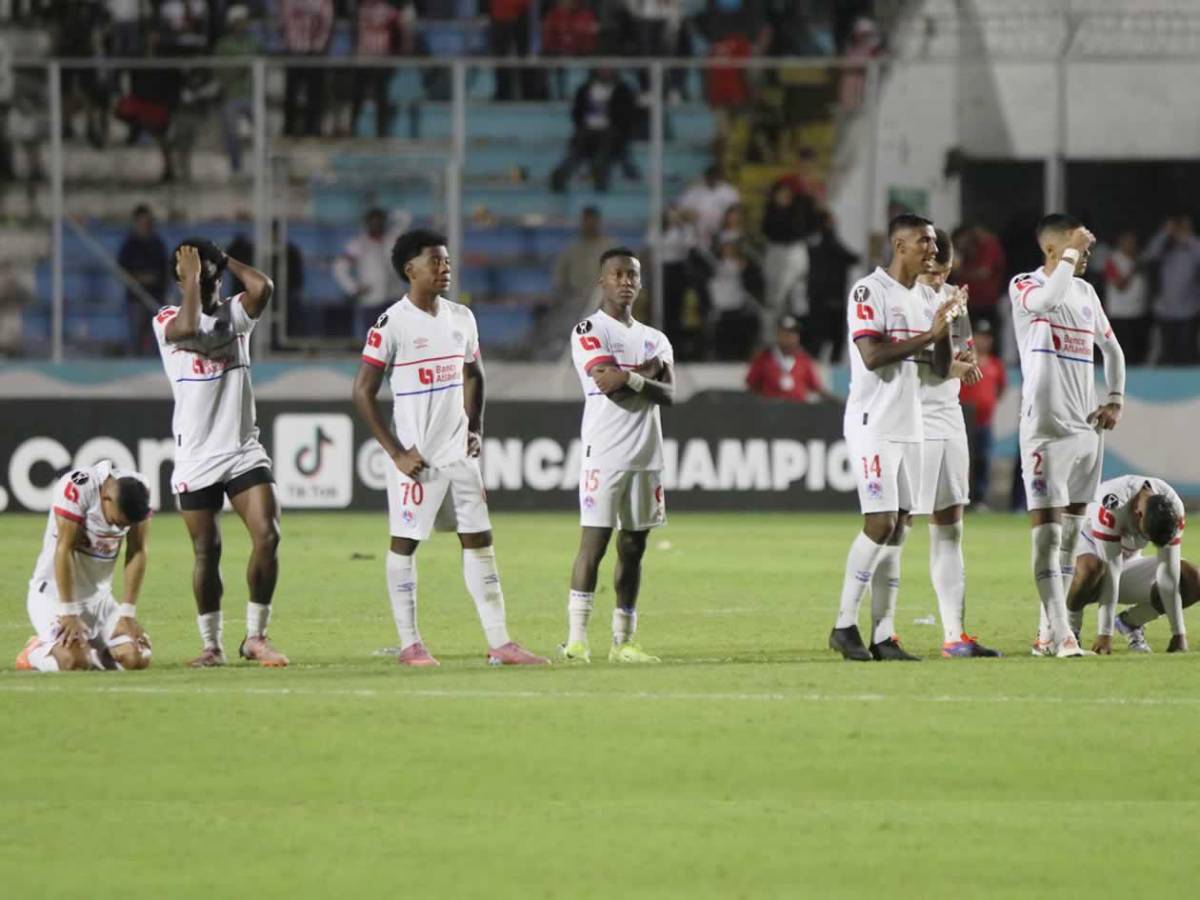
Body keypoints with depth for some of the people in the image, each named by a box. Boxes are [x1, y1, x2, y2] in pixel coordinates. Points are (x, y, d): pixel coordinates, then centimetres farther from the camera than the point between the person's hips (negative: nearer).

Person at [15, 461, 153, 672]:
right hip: (55, 591, -5)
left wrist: (127, 615, -8)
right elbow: (64, 550, -22)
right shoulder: (78, 487, -25)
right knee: (72, 659, -28)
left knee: (136, 658, -13)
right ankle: (36, 651, 5)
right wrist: (68, 613, -21)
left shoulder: (139, 493, -8)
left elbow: (136, 554, -3)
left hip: (99, 596, 5)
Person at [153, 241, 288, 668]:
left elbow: (262, 287, -14)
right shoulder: (167, 320, 0)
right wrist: (192, 277, -12)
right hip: (196, 457, -2)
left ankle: (255, 637, -1)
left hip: (244, 452, 2)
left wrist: (223, 259, -1)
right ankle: (211, 644, 15)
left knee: (267, 537, -12)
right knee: (206, 553, 2)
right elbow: (187, 329, -24)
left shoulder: (236, 313, 8)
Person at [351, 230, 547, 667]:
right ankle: (409, 643, 6)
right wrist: (396, 453, -13)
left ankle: (499, 642, 5)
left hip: (459, 451, 6)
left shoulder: (461, 318, 9)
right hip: (416, 456, -6)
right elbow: (362, 392, -11)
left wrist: (476, 430, 10)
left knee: (479, 540, 4)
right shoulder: (391, 324, -11)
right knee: (404, 543, 0)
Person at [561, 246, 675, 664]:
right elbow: (608, 382, -17)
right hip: (605, 452, -7)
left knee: (634, 547, 7)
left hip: (646, 454, 7)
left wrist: (628, 377, -11)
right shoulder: (589, 331, -2)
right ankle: (576, 639, -12)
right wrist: (648, 372, -3)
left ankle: (623, 640, 11)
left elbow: (668, 394, 3)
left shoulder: (654, 339, 18)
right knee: (593, 543, -11)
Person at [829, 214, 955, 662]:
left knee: (897, 529, 5)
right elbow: (872, 355, -20)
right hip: (874, 424, -8)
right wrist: (928, 336, -17)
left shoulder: (925, 295, 15)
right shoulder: (869, 291, -9)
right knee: (880, 523, -14)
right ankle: (845, 626, -6)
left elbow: (942, 368, 16)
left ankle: (883, 636, 5)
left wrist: (944, 330, -2)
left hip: (910, 425, 8)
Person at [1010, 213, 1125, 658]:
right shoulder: (1024, 286, -6)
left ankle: (1048, 633, 14)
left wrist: (1115, 399, 14)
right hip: (1045, 429, -7)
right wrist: (1071, 254, -21)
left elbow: (1111, 348, 27)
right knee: (1047, 532, -12)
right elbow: (1046, 300, -32)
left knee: (1070, 534, 8)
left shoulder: (1085, 291, 14)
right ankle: (1061, 636, -17)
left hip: (1086, 429, 7)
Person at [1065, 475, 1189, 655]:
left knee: (1192, 582, -16)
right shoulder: (1113, 505, -39)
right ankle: (1070, 627, -14)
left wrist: (1179, 634, -20)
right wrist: (1104, 634, -34)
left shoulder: (1173, 510, -24)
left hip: (1129, 559, 5)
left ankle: (1130, 621, 5)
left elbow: (1168, 574, -19)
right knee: (1091, 569, -42)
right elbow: (1110, 571, -37)